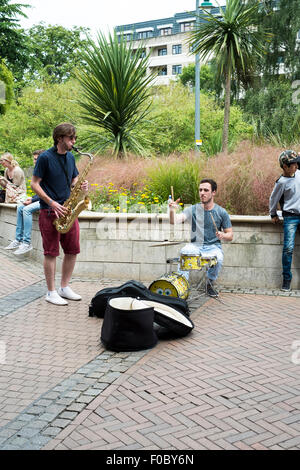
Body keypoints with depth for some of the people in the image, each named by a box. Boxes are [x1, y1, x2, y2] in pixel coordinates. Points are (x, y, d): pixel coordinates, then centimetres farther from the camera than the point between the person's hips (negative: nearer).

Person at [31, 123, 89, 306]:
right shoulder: (45, 157, -8)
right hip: (50, 211, -7)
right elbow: (34, 184, -8)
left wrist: (80, 186, -2)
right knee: (51, 252, -1)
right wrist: (52, 203, -16)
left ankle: (65, 287, 21)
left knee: (73, 250, 7)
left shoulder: (70, 157, 12)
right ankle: (51, 292, 9)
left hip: (68, 209, 7)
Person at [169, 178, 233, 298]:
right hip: (195, 246, 0)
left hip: (214, 247, 0)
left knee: (218, 259, -32)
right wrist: (172, 210, -35)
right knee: (184, 252, -32)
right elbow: (174, 221, -14)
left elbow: (230, 236, 4)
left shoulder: (221, 212, 0)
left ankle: (210, 282, -1)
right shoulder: (193, 210, 0)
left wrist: (222, 235, -19)